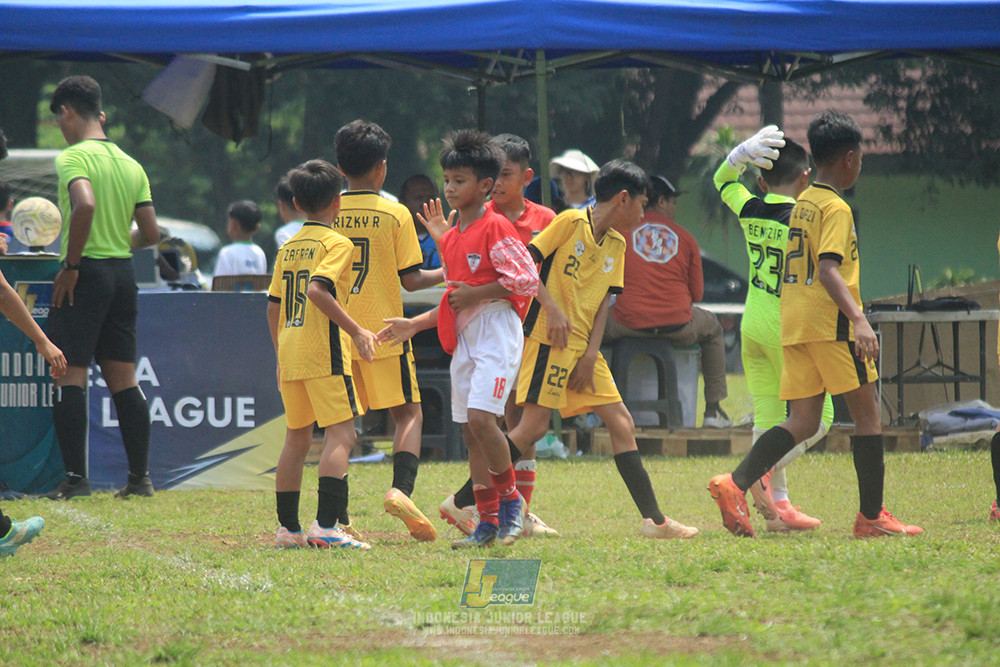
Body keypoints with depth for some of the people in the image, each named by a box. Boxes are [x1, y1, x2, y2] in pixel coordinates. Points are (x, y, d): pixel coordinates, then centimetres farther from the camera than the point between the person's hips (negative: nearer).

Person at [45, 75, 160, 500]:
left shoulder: (73, 158, -9)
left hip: (85, 274, -7)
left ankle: (76, 477, -10)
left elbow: (85, 205, -28)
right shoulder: (131, 165, 12)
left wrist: (71, 264, -19)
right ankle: (140, 477, 10)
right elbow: (151, 234, 10)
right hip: (123, 274, 7)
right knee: (122, 378, 11)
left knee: (69, 376, -4)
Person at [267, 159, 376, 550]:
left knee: (297, 439, 14)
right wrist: (355, 330, -19)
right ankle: (327, 525, -21)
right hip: (323, 353, -8)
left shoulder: (288, 247, 15)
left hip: (290, 352, 8)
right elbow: (317, 290, -21)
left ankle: (288, 527, 16)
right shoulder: (336, 243, -6)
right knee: (340, 433, -9)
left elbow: (273, 305, 17)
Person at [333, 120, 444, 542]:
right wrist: (445, 275, 12)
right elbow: (410, 279, -6)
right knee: (408, 413, 6)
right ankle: (401, 489, -16)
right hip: (383, 331, -3)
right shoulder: (394, 214, -5)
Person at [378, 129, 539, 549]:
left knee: (481, 417, -21)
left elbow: (527, 281, -16)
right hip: (464, 340, 9)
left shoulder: (495, 229, -10)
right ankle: (488, 522, 9)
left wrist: (475, 294, -15)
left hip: (496, 333, -9)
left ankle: (510, 499, -3)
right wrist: (414, 325, 15)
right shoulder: (450, 237, 16)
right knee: (469, 429, 5)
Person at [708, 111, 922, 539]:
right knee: (867, 414, 1)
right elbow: (827, 269, -22)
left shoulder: (802, 204, 17)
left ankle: (736, 484, -15)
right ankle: (872, 516, 2)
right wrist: (859, 319, -32)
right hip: (831, 324, -8)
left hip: (794, 325, 8)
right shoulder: (835, 208, -9)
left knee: (802, 422, 4)